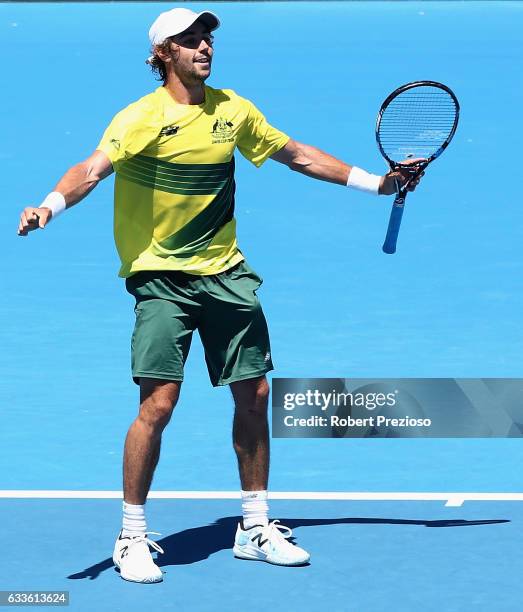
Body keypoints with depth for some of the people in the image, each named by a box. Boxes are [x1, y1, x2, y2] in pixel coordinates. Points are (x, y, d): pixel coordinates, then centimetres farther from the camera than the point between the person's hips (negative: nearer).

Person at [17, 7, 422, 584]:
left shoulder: (233, 110, 5)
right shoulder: (143, 117, -12)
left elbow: (298, 154, 18)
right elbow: (93, 168, -26)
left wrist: (375, 183, 19)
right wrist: (51, 205, -46)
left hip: (225, 272, 5)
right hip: (161, 277, -5)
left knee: (253, 396, 7)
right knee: (157, 404, -13)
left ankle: (254, 527, 23)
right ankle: (132, 538, 2)